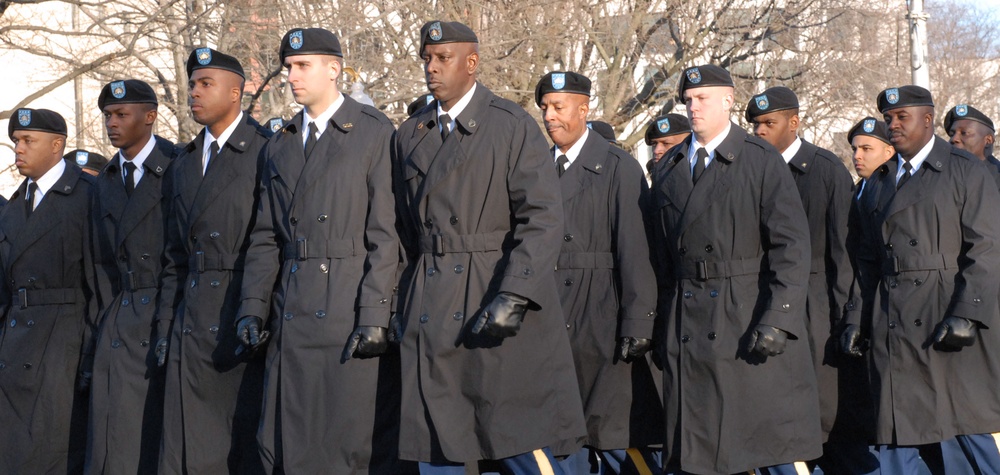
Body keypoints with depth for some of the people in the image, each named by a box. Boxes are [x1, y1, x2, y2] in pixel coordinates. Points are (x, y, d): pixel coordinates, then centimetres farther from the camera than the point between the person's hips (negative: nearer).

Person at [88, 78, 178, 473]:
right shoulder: (105, 182, 16)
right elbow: (103, 260, 18)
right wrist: (104, 320, 10)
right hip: (120, 319, 5)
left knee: (157, 434, -4)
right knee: (113, 437, 0)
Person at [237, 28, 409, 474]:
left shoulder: (375, 133, -1)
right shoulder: (279, 145, 17)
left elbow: (385, 233, -7)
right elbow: (265, 237, 15)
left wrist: (374, 315, -14)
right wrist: (253, 307, 4)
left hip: (351, 312, -5)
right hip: (292, 316, 5)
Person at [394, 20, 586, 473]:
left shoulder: (513, 125, -3)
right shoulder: (410, 135, 13)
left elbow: (543, 219, -11)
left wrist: (514, 295, -21)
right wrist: (406, 301, 10)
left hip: (498, 303, -5)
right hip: (429, 310, 5)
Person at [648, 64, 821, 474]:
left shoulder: (763, 161, -2)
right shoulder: (668, 168, 13)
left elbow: (791, 245, -9)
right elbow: (662, 252, 13)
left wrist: (778, 319, -18)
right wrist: (666, 320, 8)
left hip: (749, 318, -4)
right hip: (687, 328, 4)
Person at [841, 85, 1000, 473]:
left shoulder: (966, 172, 2)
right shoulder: (879, 182, 18)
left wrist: (967, 314, -16)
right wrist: (857, 319, 9)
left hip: (948, 323, -5)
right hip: (893, 331, 5)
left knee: (962, 432, -4)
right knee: (895, 441, 3)